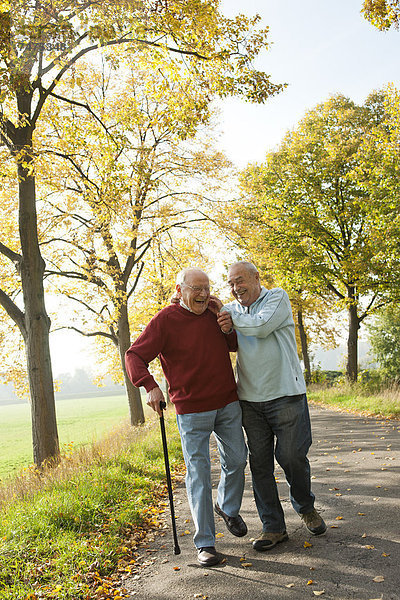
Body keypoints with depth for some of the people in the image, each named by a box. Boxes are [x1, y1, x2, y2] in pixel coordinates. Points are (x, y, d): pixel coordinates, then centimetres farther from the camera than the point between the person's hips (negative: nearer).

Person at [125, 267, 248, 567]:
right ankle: (205, 543, 11)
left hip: (228, 404, 5)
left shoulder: (214, 313, 5)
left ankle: (228, 508, 42)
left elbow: (235, 345, 19)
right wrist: (150, 386, -26)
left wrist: (229, 326, -3)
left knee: (237, 459, 14)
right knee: (199, 473, -1)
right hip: (191, 410, -5)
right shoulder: (166, 320, -10)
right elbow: (135, 355, -11)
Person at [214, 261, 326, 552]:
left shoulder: (277, 298, -1)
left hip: (285, 394, -4)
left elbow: (261, 326, -17)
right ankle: (273, 527, 15)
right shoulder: (232, 310, 13)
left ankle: (306, 508, 27)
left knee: (292, 456, -1)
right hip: (250, 399, 4)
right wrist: (224, 325, -11)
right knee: (259, 462, 3)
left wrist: (227, 313, -7)